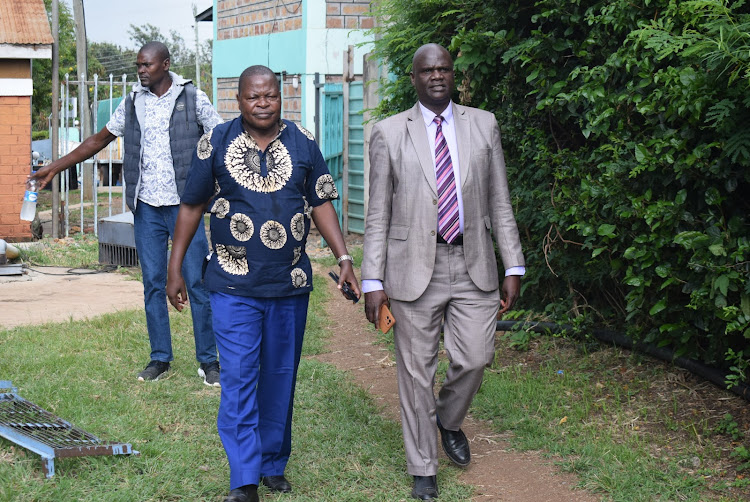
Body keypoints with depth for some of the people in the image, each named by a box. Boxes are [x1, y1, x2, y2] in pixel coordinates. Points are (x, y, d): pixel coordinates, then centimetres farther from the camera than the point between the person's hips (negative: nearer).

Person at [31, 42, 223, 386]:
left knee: (197, 282, -3)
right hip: (147, 206, 4)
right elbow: (100, 140, 16)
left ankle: (208, 361, 7)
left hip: (184, 204, -3)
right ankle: (160, 358, 16)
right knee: (153, 283, 6)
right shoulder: (132, 103, 8)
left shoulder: (193, 99, -2)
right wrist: (55, 168, 13)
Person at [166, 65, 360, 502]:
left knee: (281, 379, 12)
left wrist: (344, 258, -2)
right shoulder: (216, 143, -1)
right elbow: (192, 207, 5)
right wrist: (175, 269, 4)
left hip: (290, 285, 2)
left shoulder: (302, 143, 4)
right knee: (239, 380, -8)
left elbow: (321, 203, 8)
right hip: (235, 286, -2)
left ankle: (274, 465, 27)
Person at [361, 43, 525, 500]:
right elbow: (378, 213, 1)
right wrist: (373, 280, -5)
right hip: (415, 267, -2)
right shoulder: (389, 133, 2)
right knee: (416, 370, 4)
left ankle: (449, 420, 34)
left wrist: (513, 268, 4)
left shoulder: (483, 125, 7)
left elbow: (500, 202, 8)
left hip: (473, 264, 2)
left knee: (475, 359, 0)